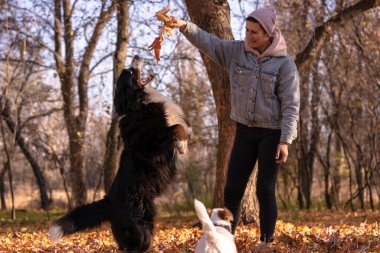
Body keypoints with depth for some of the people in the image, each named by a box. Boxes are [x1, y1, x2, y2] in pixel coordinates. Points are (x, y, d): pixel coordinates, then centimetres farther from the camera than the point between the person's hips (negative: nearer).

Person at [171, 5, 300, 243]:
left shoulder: (284, 63, -11)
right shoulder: (236, 51, 2)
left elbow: (291, 105, -12)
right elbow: (207, 41, 3)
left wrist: (285, 141, -18)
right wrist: (185, 26, -16)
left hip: (272, 133, -4)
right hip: (244, 131, 4)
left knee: (265, 190, -6)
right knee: (232, 190, 3)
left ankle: (267, 241, 5)